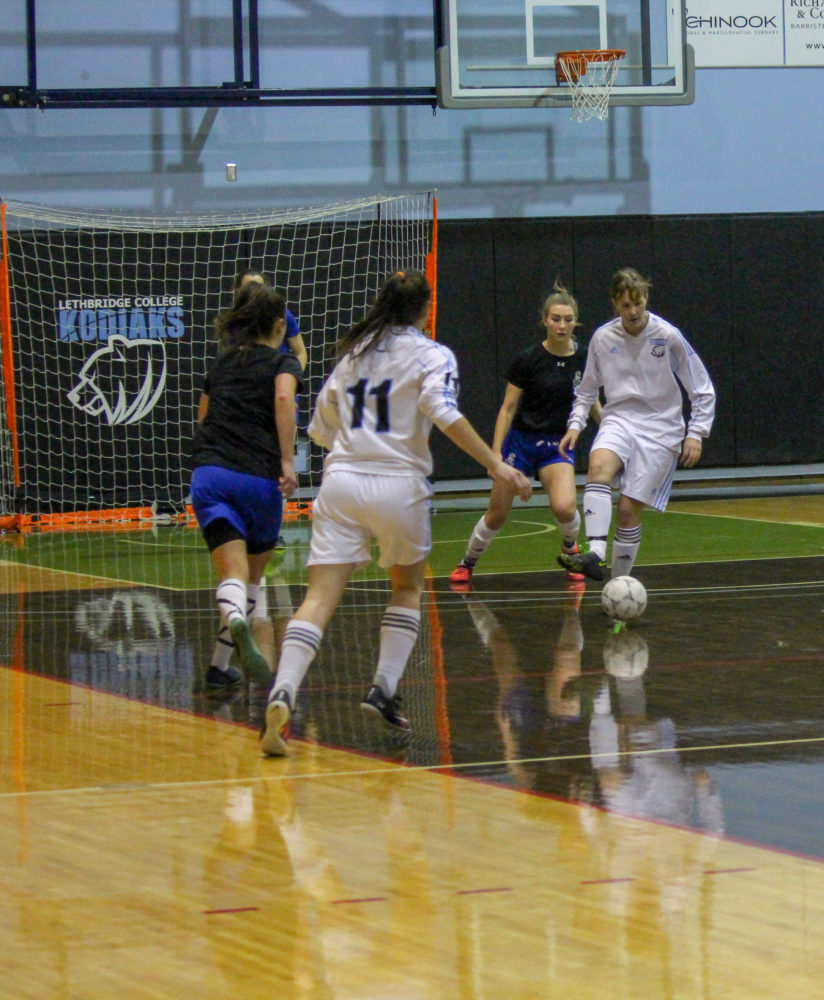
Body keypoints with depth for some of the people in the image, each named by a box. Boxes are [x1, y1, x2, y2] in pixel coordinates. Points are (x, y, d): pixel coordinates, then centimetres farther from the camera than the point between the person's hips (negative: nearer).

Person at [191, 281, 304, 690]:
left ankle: (237, 622, -45)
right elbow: (284, 397, -15)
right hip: (260, 478, -2)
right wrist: (287, 461, -17)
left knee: (232, 573, -13)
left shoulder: (221, 362, 22)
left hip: (209, 472, 2)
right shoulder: (282, 362, 8)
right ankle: (222, 663, 15)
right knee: (253, 573, 18)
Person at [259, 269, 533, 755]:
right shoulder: (431, 355, 3)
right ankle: (384, 689, 8)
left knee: (321, 597, -6)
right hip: (398, 484, -3)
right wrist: (495, 464, -16)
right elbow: (444, 413, -15)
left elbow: (322, 427, 22)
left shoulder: (355, 351, 17)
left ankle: (282, 694, -28)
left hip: (341, 481, 3)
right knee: (408, 587, 22)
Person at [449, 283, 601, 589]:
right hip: (521, 441, -1)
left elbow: (592, 403, 14)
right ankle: (467, 564, 29)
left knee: (564, 507, -23)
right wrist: (495, 452, -11)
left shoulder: (584, 359, -2)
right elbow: (507, 409, -6)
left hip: (558, 446, 1)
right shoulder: (529, 360, -11)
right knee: (496, 517, 2)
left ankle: (570, 547, 11)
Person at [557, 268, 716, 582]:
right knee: (599, 465, -31)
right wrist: (575, 424, 4)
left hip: (659, 430, -2)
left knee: (629, 509, -10)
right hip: (618, 421, 2)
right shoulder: (603, 338, 2)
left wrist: (696, 434, -8)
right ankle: (595, 556, -43)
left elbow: (702, 391, 0)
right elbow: (587, 389, 18)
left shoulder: (668, 336, -7)